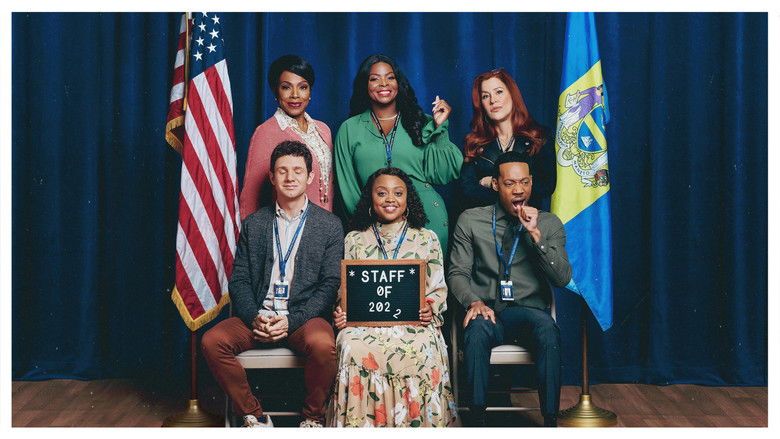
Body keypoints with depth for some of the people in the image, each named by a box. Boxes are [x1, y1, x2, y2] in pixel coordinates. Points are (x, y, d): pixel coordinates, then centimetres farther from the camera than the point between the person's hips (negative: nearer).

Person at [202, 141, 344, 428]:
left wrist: (293, 320, -13)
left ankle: (313, 417, -6)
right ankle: (254, 417, -6)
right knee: (212, 341, -22)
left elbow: (331, 284, -1)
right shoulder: (253, 224, 14)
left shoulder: (330, 225, 6)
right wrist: (253, 317, -10)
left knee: (322, 345, -34)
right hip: (259, 316, 3)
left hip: (305, 317, -2)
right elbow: (239, 279, 9)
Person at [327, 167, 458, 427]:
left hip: (413, 321, 0)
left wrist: (430, 309, -10)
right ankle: (361, 425, -19)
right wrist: (340, 312, -7)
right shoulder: (354, 240, 17)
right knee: (354, 348, -34)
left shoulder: (427, 239, 15)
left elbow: (438, 289, 11)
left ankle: (417, 424, -18)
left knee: (423, 350, -35)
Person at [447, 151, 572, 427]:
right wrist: (474, 302, -16)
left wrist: (536, 234, -12)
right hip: (488, 312, 0)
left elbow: (562, 278, -1)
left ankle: (550, 420, -27)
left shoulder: (549, 224, 10)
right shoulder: (470, 221, 9)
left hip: (530, 313, 0)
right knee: (478, 328, -35)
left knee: (546, 325, -35)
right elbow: (457, 273, 5)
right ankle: (477, 420, -28)